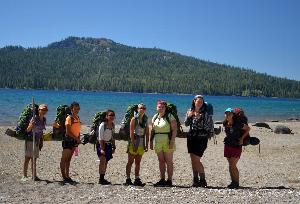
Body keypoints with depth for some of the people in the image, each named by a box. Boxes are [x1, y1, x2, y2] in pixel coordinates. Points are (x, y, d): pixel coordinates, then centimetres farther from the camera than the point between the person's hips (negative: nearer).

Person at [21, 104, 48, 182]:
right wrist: (31, 125, -35)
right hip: (30, 140, -6)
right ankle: (24, 176, 1)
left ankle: (34, 176, 13)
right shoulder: (34, 118, -13)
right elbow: (27, 130, -15)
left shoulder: (44, 119, 7)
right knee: (27, 158, -3)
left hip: (37, 141, 7)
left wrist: (41, 141, 16)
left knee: (34, 159, 10)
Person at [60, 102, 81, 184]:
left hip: (74, 140, 8)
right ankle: (64, 177, -1)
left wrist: (78, 140, 5)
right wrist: (77, 139, -16)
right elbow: (68, 132, -16)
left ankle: (67, 177, 17)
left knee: (69, 159, 12)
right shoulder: (69, 118, -11)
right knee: (64, 159, -3)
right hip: (68, 140, -8)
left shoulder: (78, 118, 12)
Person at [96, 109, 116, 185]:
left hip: (108, 144, 7)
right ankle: (101, 179, -12)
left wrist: (113, 147, 14)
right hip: (101, 144, -7)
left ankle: (102, 178, 13)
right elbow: (100, 138, -15)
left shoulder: (113, 125, 7)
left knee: (106, 162, 6)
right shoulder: (103, 125, -13)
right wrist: (102, 148, -21)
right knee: (103, 160, -15)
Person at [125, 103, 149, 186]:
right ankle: (128, 179, 6)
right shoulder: (134, 119, -6)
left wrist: (146, 145, 4)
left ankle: (137, 179, 13)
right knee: (130, 161, 1)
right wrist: (133, 144, -17)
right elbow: (131, 132, -12)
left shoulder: (146, 119, 9)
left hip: (141, 143, 5)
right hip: (134, 141, -5)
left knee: (138, 162, 9)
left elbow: (147, 133, 9)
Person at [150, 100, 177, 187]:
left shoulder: (170, 117, -4)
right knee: (161, 161, 9)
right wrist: (151, 141, 11)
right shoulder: (155, 117, 12)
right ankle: (162, 179, 16)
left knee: (169, 161, -1)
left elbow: (174, 130, -10)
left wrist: (172, 141, -17)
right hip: (157, 141, 5)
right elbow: (152, 130, 17)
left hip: (167, 141, -5)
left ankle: (169, 180, 5)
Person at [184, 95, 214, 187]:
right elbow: (186, 124, 11)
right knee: (193, 160, 8)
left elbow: (209, 126, -12)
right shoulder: (190, 111, 8)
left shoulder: (205, 113, -8)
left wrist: (199, 118, -21)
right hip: (191, 137, 6)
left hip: (201, 138, -5)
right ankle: (195, 179, 19)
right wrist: (188, 116, -8)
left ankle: (203, 180, 2)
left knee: (196, 160, -10)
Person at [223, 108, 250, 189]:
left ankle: (237, 183, 5)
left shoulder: (237, 123, -18)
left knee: (233, 165, -9)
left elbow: (248, 128, -5)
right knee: (230, 165, 9)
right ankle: (233, 182, 19)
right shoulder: (225, 124, -1)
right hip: (227, 145, 6)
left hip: (236, 146, -6)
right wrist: (227, 138, 10)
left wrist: (242, 138, -7)